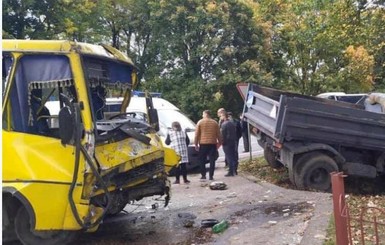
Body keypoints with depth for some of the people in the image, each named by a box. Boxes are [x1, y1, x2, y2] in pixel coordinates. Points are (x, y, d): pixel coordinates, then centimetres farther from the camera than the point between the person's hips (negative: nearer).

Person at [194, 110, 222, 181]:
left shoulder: (200, 122, 1)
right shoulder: (215, 123, 8)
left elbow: (197, 134, -2)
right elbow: (218, 134, 9)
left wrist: (196, 144, 3)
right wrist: (219, 142, 18)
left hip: (203, 144, -1)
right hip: (212, 144, 2)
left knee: (202, 160, 10)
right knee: (212, 160, 3)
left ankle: (203, 175, 11)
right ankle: (211, 176, 1)